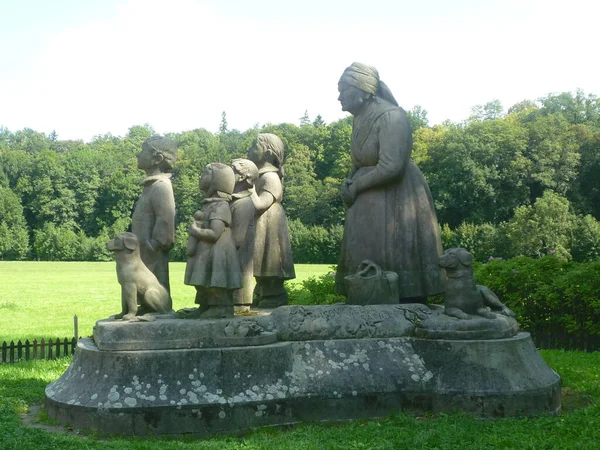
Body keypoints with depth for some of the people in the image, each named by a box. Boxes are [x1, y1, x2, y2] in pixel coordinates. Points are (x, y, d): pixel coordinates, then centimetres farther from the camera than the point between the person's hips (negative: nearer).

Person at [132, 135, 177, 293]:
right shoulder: (151, 185, 16)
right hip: (145, 258, 10)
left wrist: (154, 247, -19)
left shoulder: (161, 186, -14)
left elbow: (166, 222, -22)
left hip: (153, 261, -10)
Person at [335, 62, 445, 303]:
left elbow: (391, 167, -25)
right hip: (370, 203, 8)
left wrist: (356, 186, -13)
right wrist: (349, 183, -2)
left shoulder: (391, 116, -18)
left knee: (399, 269, -5)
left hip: (397, 201, -8)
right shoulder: (361, 119, 8)